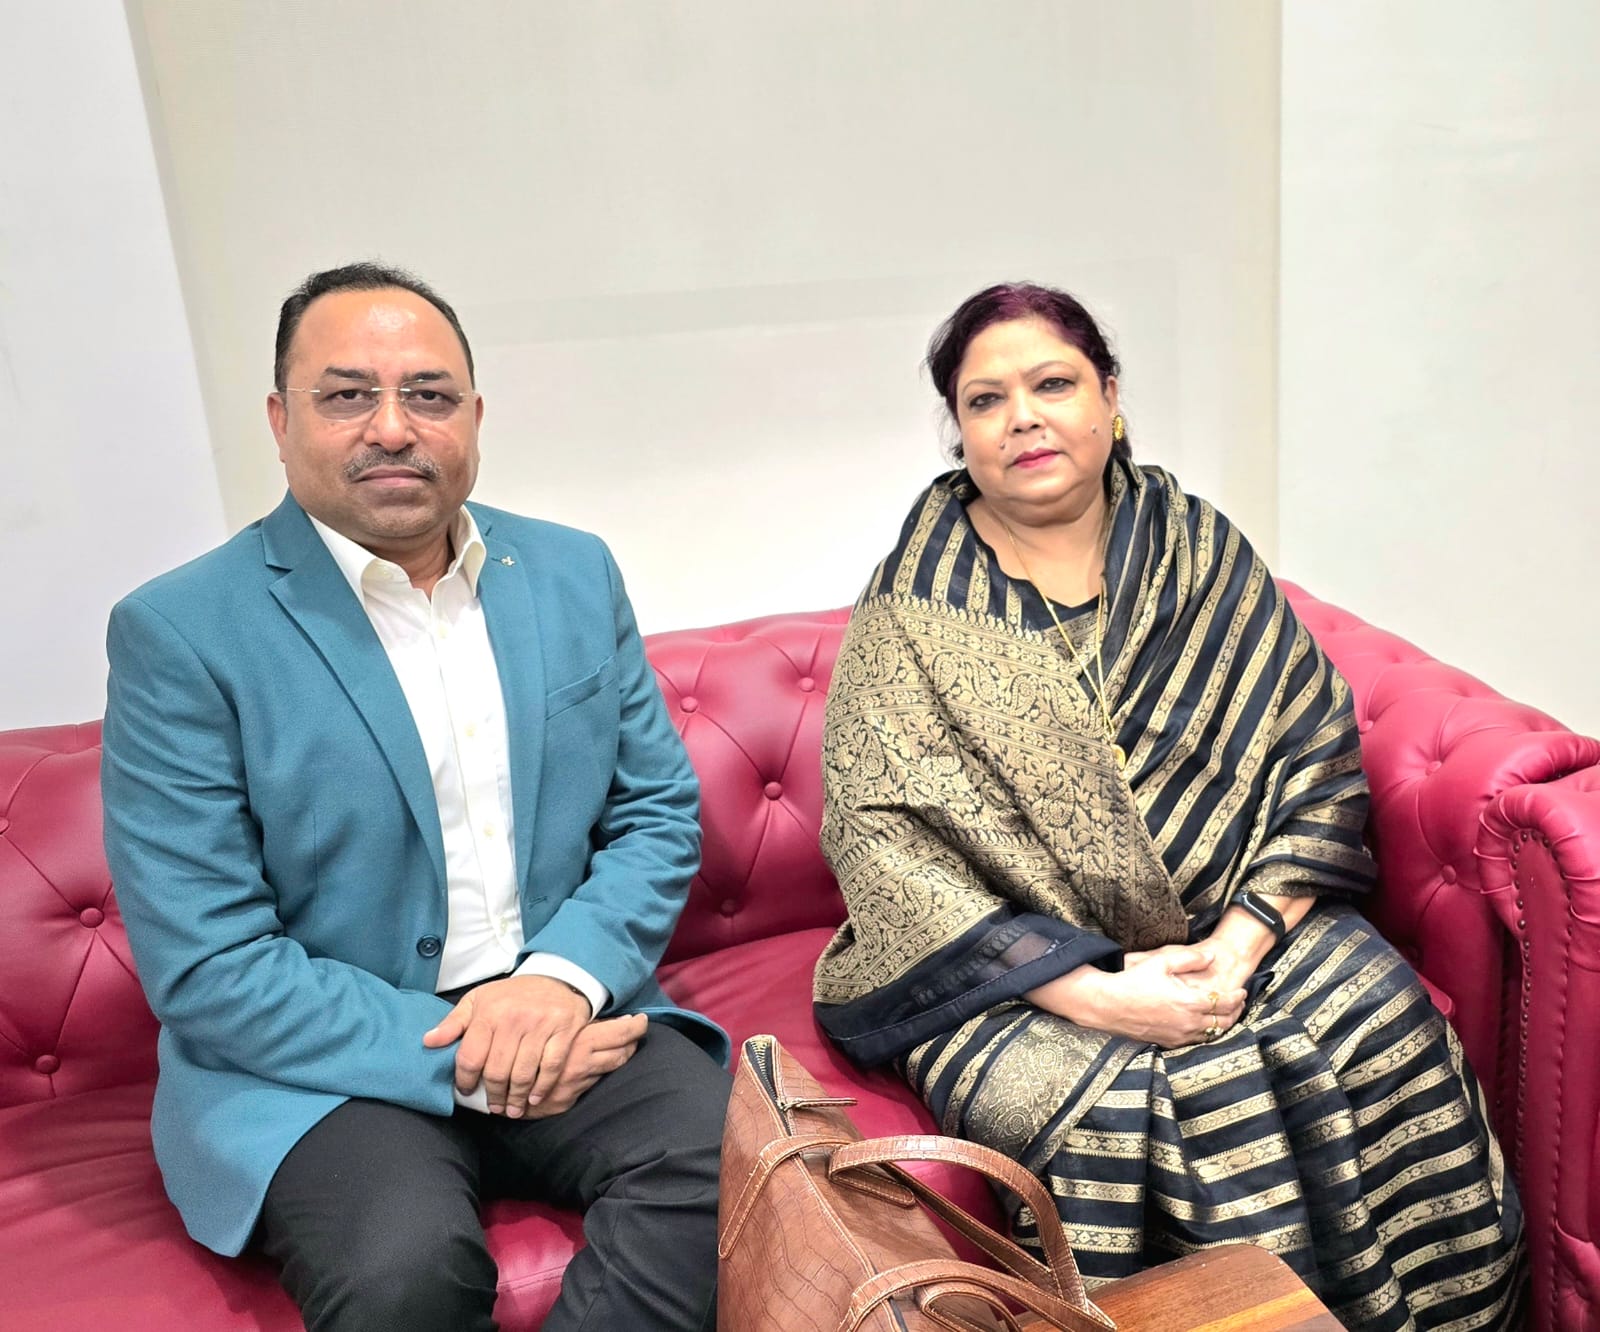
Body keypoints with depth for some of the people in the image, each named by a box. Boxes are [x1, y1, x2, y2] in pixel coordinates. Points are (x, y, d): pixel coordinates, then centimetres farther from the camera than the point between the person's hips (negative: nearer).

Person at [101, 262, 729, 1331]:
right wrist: (456, 1058, -18)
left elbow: (660, 809, 8)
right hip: (322, 1060, -3)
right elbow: (204, 967, -11)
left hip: (562, 1011, 4)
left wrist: (566, 976, -12)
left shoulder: (575, 573, 6)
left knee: (735, 1147, -24)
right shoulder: (179, 634, -8)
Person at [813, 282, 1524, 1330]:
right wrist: (1091, 992, -18)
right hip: (1016, 967, -2)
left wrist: (1242, 943, -12)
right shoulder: (915, 612, -2)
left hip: (1234, 933, 3)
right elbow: (880, 842, -10)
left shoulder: (1202, 554, 7)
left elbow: (1320, 761, 4)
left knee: (1384, 1030, -22)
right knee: (1110, 1108, -30)